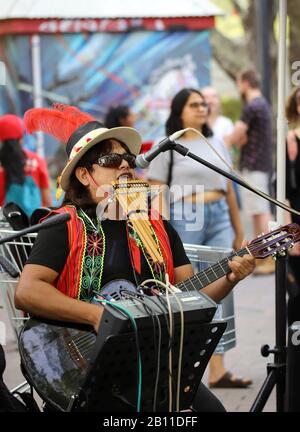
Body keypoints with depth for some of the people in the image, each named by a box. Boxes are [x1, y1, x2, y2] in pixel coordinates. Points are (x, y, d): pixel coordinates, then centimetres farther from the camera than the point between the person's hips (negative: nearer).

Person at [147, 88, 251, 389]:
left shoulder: (217, 144, 15)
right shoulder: (167, 148, 0)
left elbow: (229, 190, 17)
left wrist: (239, 231, 16)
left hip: (219, 220, 5)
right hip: (183, 220, -5)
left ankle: (217, 372, 4)